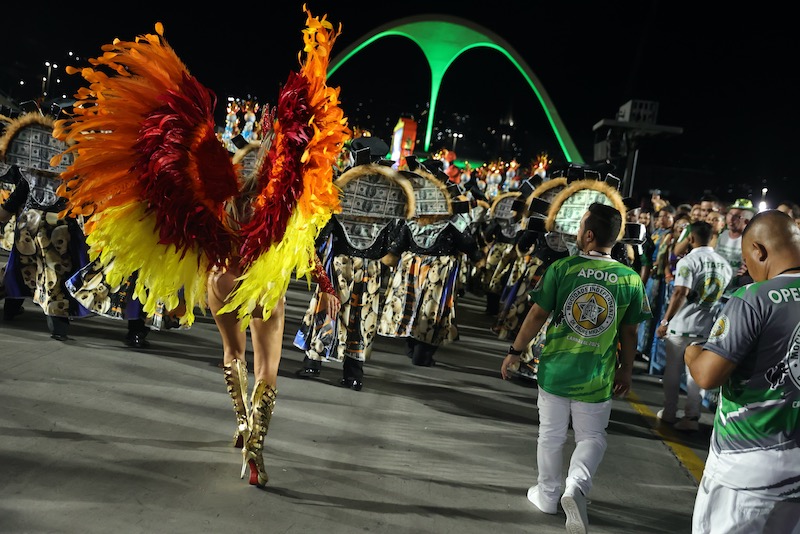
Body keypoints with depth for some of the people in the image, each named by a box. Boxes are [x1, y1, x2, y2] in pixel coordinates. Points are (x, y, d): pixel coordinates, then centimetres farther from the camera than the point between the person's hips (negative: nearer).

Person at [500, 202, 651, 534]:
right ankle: (576, 487, -7)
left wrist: (515, 351, 4)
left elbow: (537, 316, -8)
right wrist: (626, 369, 14)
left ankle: (547, 494, 30)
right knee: (592, 437, 16)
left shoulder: (561, 268, -12)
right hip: (596, 376, 0)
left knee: (551, 434, 17)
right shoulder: (631, 279, -8)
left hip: (555, 368, 0)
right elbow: (629, 333, 0)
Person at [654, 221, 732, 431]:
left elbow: (680, 293, -20)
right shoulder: (724, 264, 7)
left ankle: (669, 413, 19)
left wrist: (665, 321, -15)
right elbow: (724, 294, 13)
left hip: (681, 324, -4)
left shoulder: (688, 260, -12)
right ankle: (691, 417, 11)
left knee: (673, 371, 9)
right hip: (707, 326, 5)